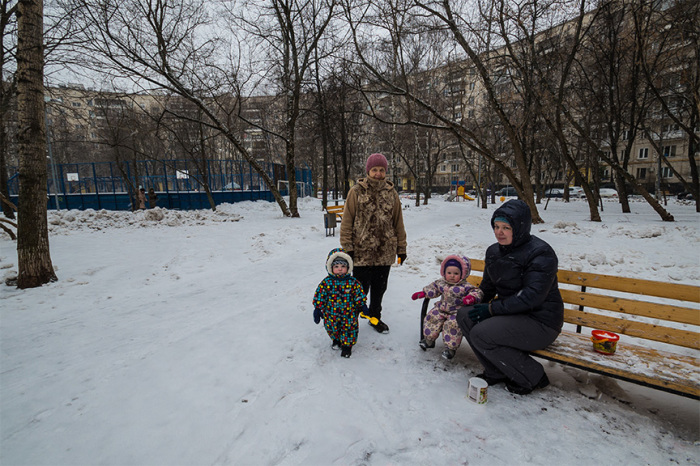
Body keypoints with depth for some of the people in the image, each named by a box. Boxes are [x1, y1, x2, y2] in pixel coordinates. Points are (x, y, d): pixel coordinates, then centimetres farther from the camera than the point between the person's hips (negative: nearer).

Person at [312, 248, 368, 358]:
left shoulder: (352, 282, -8)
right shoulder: (327, 282, -9)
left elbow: (359, 295, 2)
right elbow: (319, 296, -5)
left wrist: (362, 306, 3)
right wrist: (318, 309, -5)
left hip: (349, 313, 0)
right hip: (331, 313, 1)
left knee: (349, 328, 2)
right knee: (331, 327, 11)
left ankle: (347, 345, 25)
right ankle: (336, 340, 40)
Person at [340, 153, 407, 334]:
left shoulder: (392, 193, 5)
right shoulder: (356, 192, -5)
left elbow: (398, 222, 9)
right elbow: (347, 221, -4)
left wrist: (401, 248, 9)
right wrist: (347, 247, -7)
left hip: (385, 251, 3)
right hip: (362, 251, -3)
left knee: (379, 287, 16)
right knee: (361, 288, 5)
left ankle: (375, 317, 36)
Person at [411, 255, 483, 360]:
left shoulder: (465, 286, -16)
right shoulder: (441, 282, 1)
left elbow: (476, 292, -18)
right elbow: (434, 288, 17)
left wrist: (472, 297, -40)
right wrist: (422, 293, 12)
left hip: (456, 312, -6)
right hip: (442, 309, 6)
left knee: (452, 324, -26)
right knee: (432, 318, -3)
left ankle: (451, 348, -7)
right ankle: (429, 339, 18)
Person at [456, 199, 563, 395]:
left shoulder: (540, 252, -17)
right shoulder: (494, 251, 7)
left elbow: (532, 296, -25)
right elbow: (487, 286, 21)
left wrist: (492, 308, -22)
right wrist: (476, 304, 8)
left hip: (541, 322, -8)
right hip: (511, 313, 8)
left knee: (480, 334, -23)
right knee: (464, 316, -8)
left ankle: (532, 377, -2)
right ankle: (496, 373, 4)